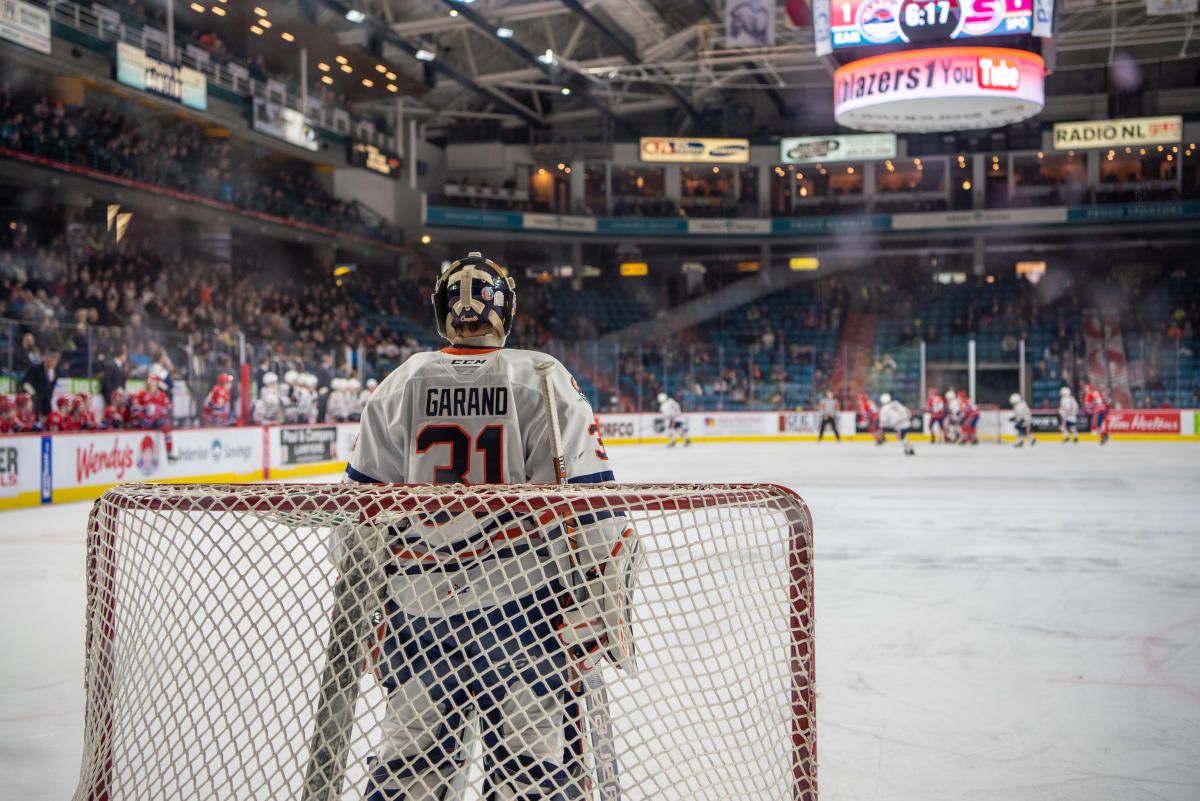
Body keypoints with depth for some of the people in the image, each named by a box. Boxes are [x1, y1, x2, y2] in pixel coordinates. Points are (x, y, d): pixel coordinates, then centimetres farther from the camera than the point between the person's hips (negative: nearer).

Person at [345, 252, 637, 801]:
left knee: (411, 755, 17)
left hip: (418, 608, 3)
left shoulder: (398, 385, 3)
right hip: (524, 605, -3)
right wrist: (604, 607, -1)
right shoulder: (544, 380, -5)